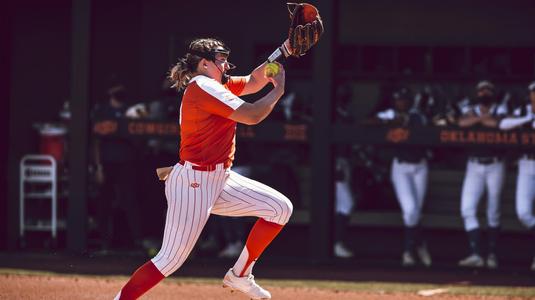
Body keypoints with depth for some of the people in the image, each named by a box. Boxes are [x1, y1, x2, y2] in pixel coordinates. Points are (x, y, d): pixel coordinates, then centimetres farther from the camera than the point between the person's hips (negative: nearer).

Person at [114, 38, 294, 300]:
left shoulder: (214, 85, 14)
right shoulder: (203, 86, -15)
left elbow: (252, 82, 24)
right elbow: (252, 116, -20)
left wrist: (281, 52, 11)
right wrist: (278, 88, -6)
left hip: (219, 180, 10)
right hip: (193, 182, -10)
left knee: (281, 208, 7)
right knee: (170, 261, -12)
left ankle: (240, 275, 13)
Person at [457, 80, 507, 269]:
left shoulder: (499, 111, 3)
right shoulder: (471, 111, 9)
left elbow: (497, 123, -21)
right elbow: (462, 123, -15)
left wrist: (479, 119, -10)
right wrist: (483, 118, -14)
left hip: (495, 166, -2)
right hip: (474, 166, 2)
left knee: (493, 213, 4)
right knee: (467, 209, -12)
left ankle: (492, 254, 14)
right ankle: (475, 254, -14)